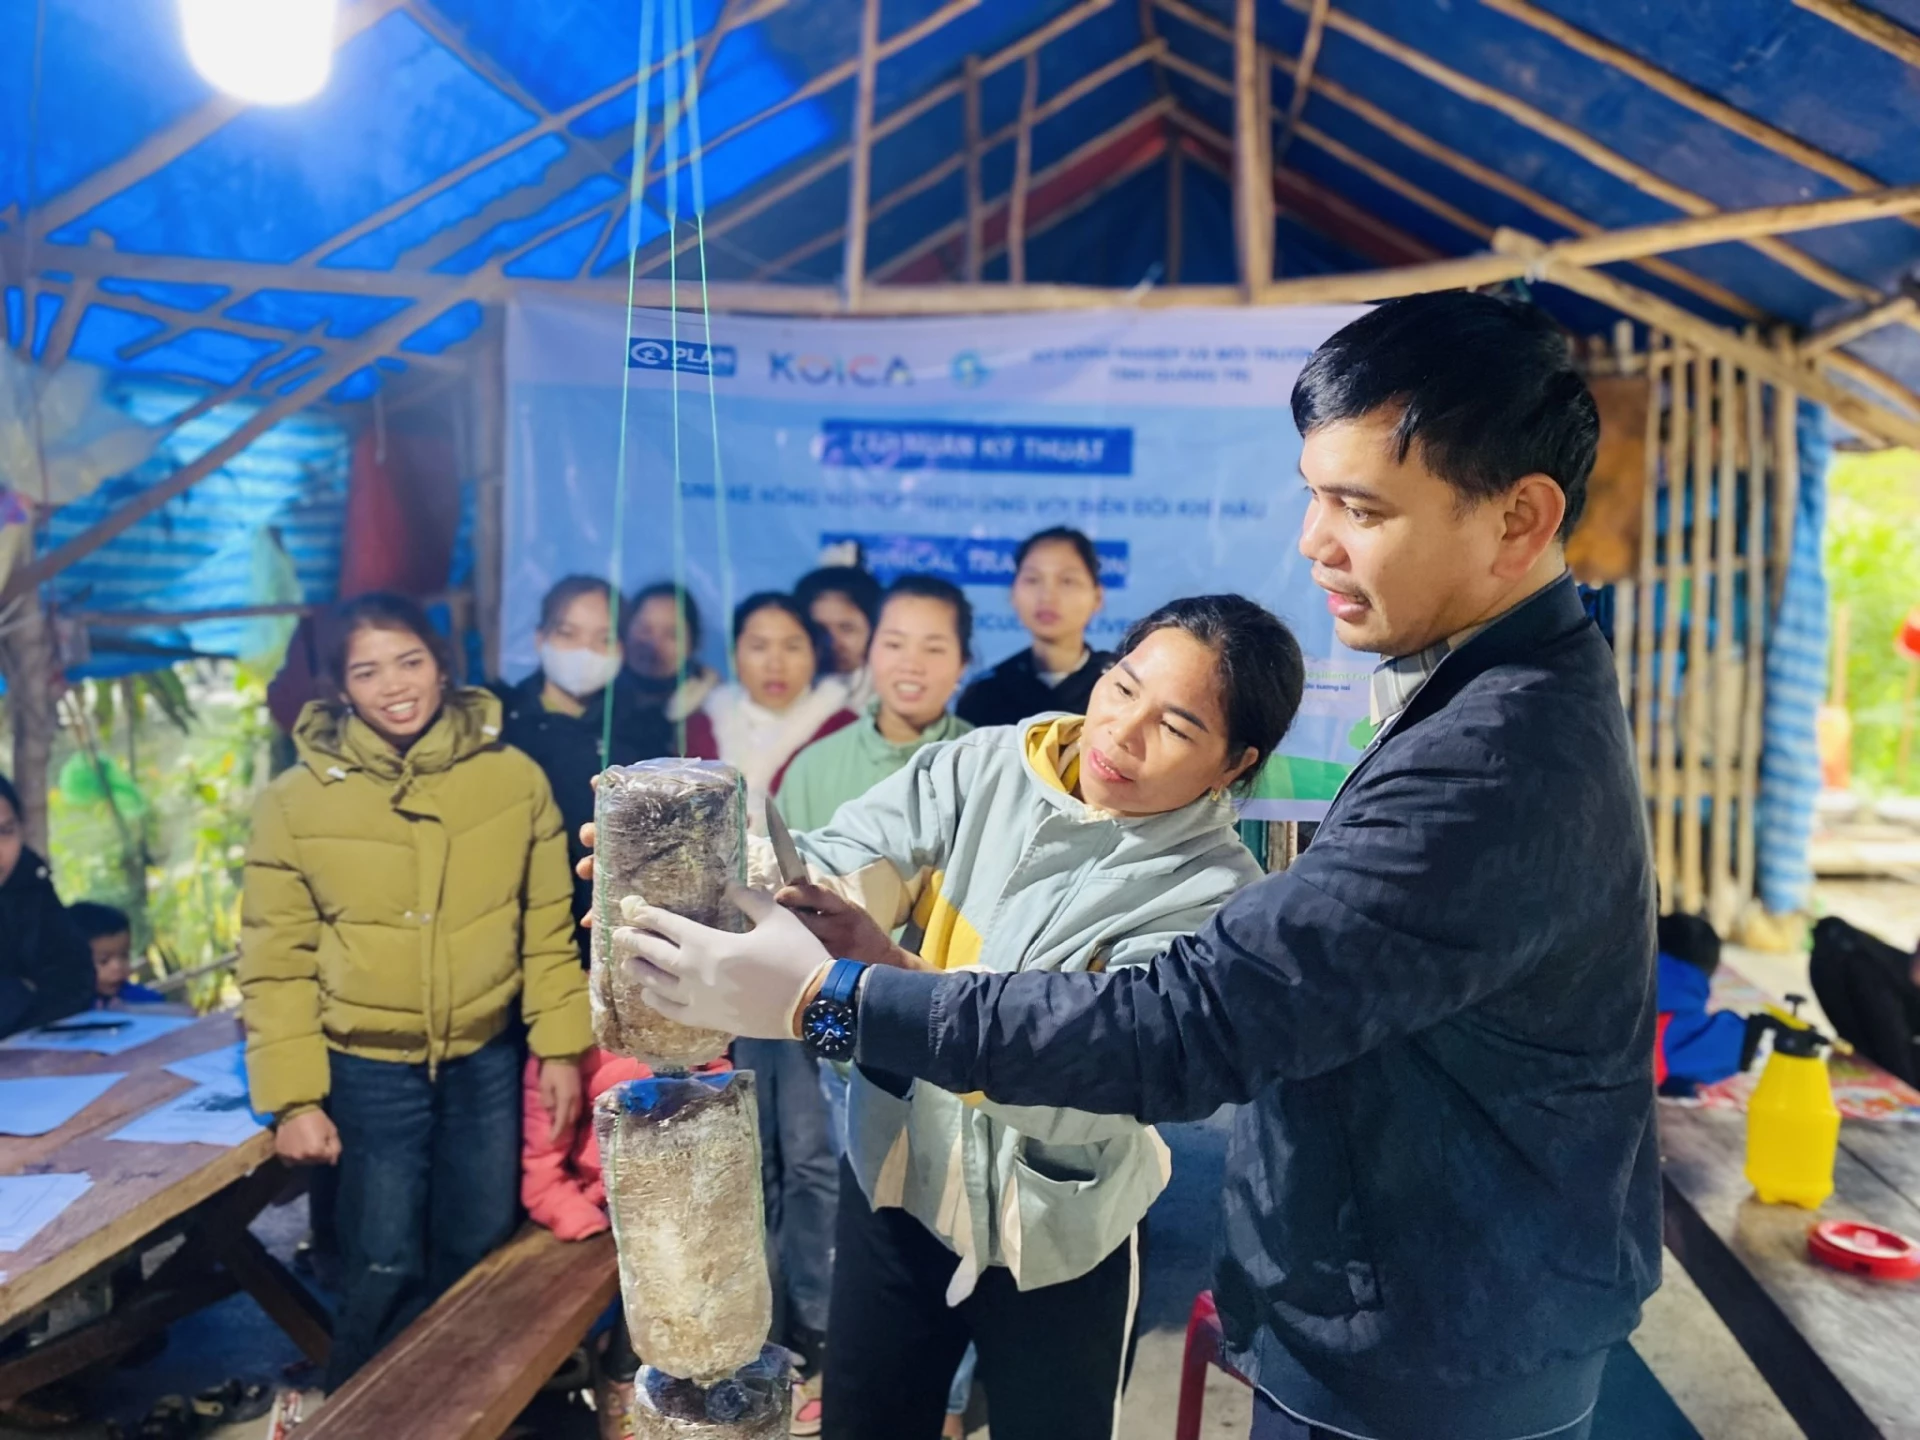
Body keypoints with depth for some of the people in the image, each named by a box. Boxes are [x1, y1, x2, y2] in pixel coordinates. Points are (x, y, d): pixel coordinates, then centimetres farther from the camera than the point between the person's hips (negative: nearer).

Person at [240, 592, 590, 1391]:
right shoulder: (293, 801, -10)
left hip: (486, 1059, 2)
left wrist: (561, 1046, 0)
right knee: (384, 1270, 8)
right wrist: (291, 1099, -7)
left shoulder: (514, 777, -6)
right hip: (366, 1070, -2)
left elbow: (548, 925, 1)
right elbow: (274, 965, -6)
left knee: (481, 1257, 16)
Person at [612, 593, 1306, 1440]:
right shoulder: (985, 766, -8)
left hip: (1052, 1237, -3)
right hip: (893, 1176, 3)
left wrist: (891, 978, -45)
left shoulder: (1215, 894, -19)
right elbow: (846, 866, -21)